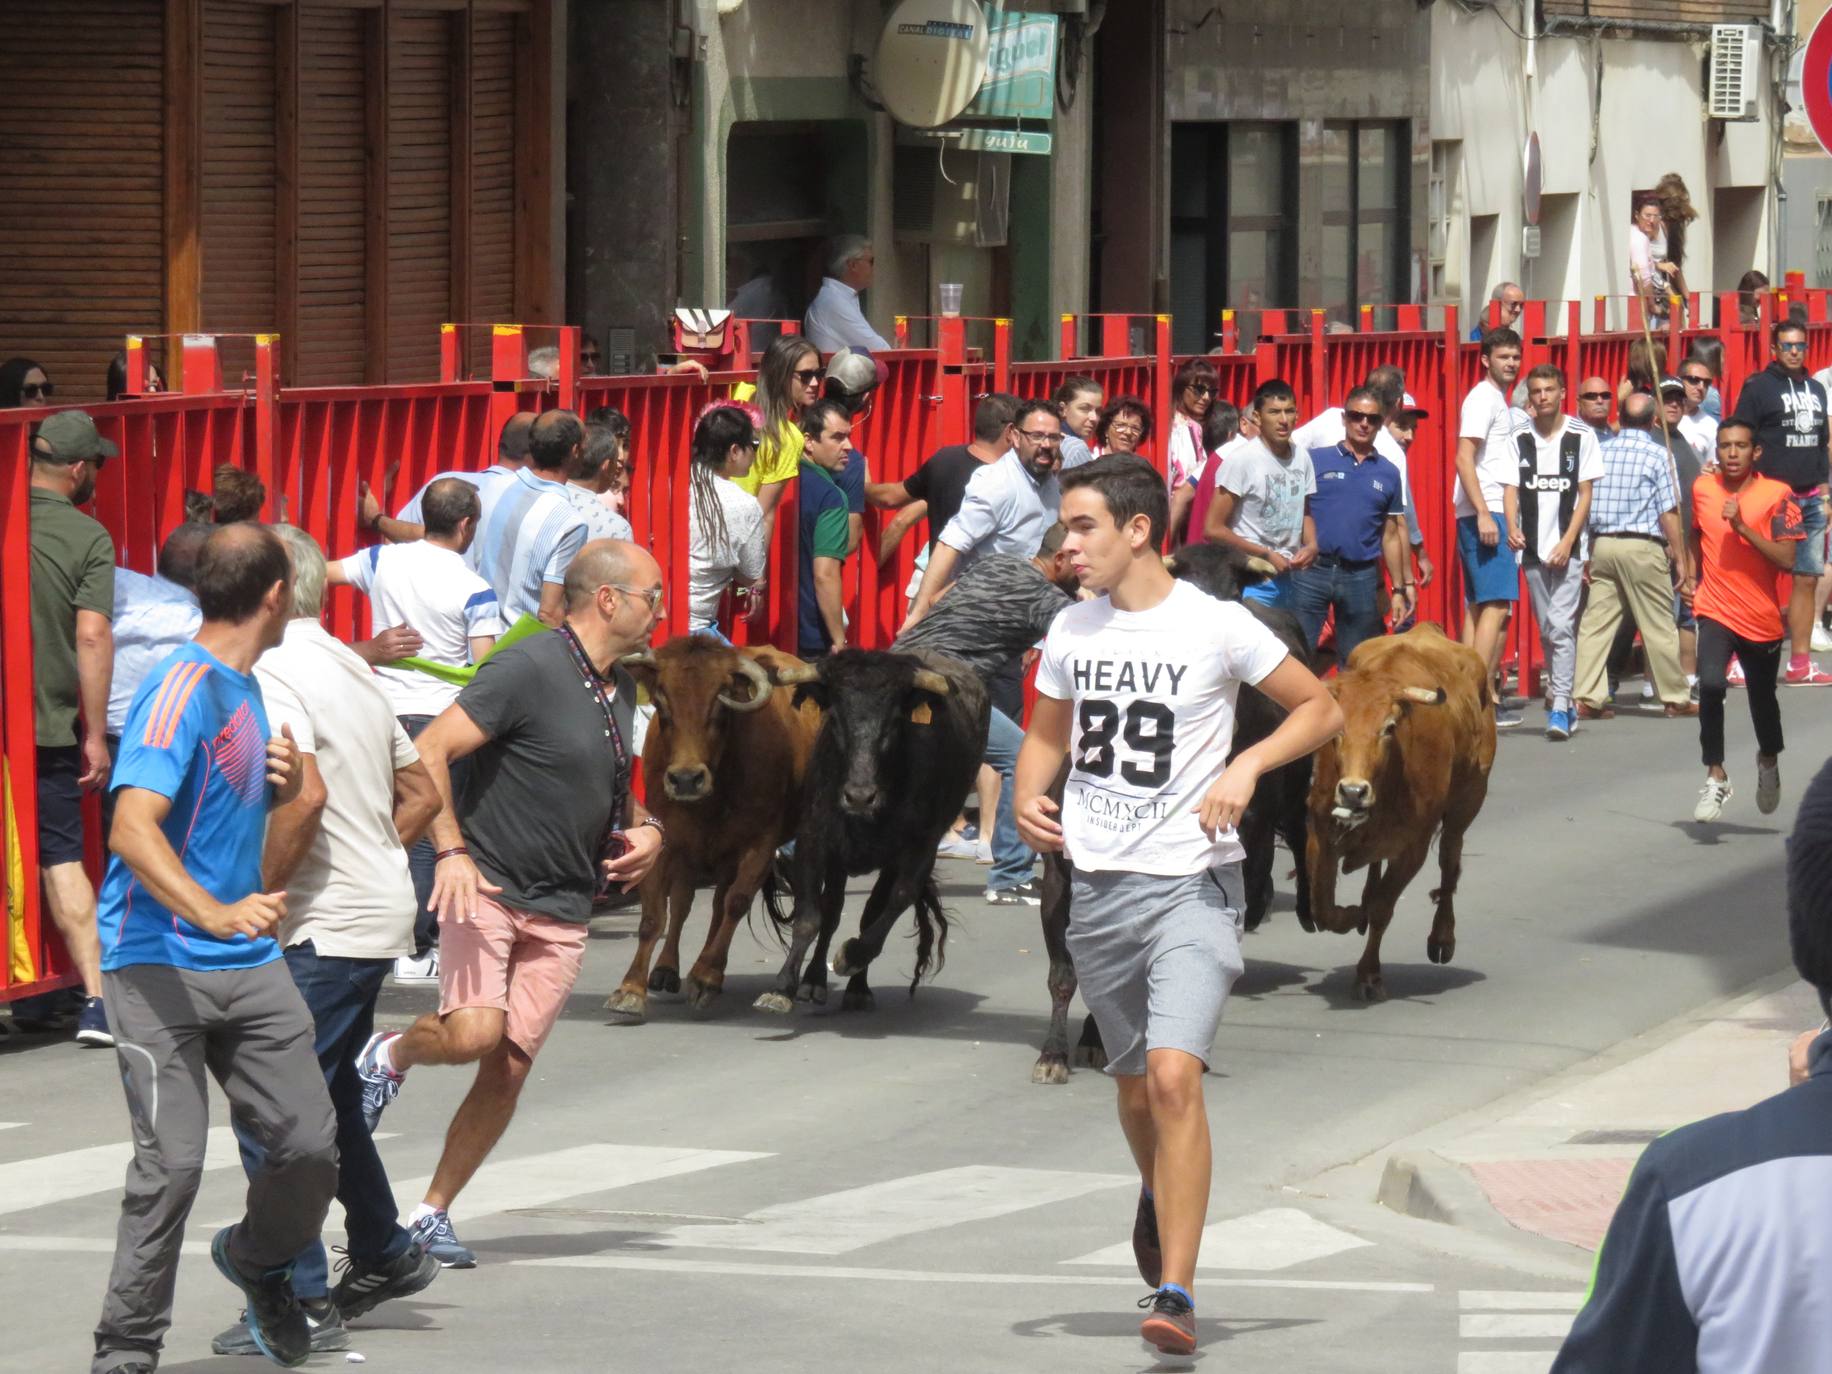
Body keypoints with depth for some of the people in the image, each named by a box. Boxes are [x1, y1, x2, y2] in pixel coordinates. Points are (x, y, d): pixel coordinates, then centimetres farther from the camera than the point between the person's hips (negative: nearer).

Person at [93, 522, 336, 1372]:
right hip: (160, 962, -8)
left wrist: (284, 784, 9)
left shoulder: (245, 691, 15)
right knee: (172, 1160, -14)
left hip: (249, 963, 8)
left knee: (309, 1141, 0)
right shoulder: (181, 690, -14)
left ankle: (258, 1262, 29)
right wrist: (217, 915, -39)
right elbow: (132, 830, -25)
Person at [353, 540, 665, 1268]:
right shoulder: (527, 670, -13)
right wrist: (451, 849, -26)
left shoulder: (619, 689, 13)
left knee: (507, 1072, 0)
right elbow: (429, 752, -17)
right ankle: (389, 1054, 8)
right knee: (475, 1032, -25)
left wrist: (644, 828, 8)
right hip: (488, 887, -7)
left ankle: (432, 1215, 11)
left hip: (562, 913, 7)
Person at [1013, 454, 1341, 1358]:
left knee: (1174, 1073, -21)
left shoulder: (1215, 626, -9)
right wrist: (1028, 800, 0)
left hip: (1191, 883, -5)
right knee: (1134, 1086, 17)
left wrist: (1247, 766, -15)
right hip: (1097, 883, 5)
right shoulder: (1070, 631, 6)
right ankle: (1158, 1196, 49)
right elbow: (1048, 734, 21)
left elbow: (1321, 708, 0)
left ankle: (1175, 1293, -21)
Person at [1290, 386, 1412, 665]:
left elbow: (1391, 536, 14)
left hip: (1361, 577, 3)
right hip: (1312, 571, -3)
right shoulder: (1316, 461, 3)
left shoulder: (1388, 474, 11)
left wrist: (1399, 589, 11)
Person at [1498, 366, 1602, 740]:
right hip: (1532, 550, 4)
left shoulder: (1581, 437, 0)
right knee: (1547, 629, 9)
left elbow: (1585, 494, -1)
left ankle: (1560, 707, -15)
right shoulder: (1520, 440, 8)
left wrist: (1567, 542, -10)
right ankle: (1560, 696, 19)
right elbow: (1510, 489, 5)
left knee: (1561, 625, -12)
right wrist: (1513, 527, -15)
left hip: (1568, 549, -4)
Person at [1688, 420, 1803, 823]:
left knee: (1762, 699, 15)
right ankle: (1715, 777, -15)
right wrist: (1693, 575, 12)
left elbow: (1786, 559, -17)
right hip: (1715, 611, 1)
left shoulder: (1777, 495, -9)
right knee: (1711, 684, -23)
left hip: (1763, 618, -1)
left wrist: (1741, 526, -23)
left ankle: (1768, 759, 47)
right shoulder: (1702, 488, 2)